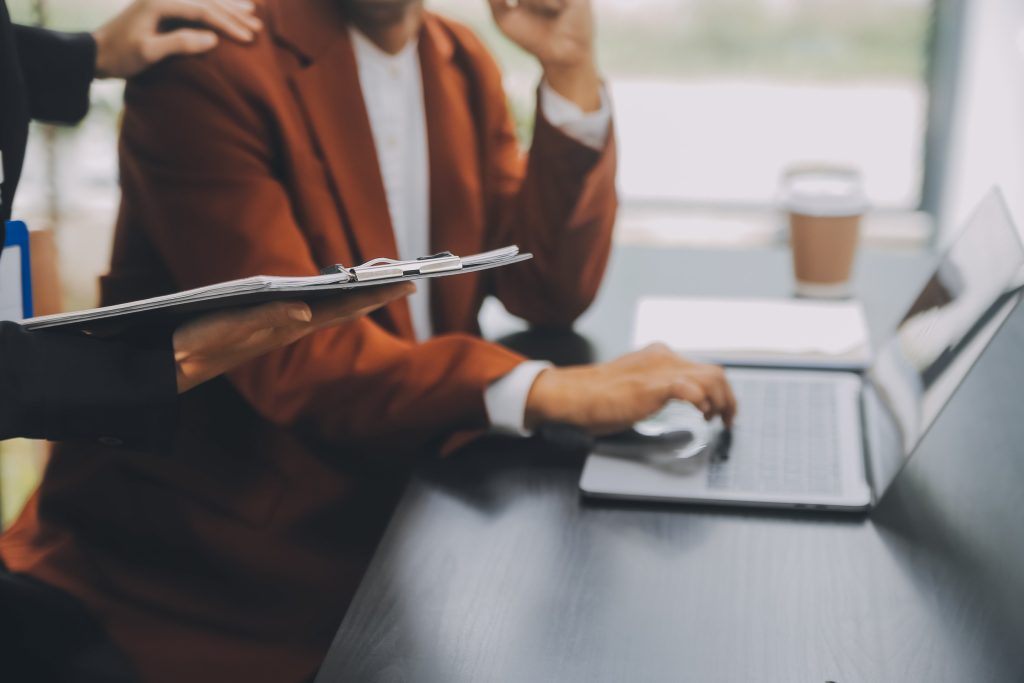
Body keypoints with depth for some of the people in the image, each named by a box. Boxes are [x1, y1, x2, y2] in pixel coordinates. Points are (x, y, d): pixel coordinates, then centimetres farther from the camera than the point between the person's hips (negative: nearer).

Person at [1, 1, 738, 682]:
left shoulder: (463, 64, 7)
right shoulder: (209, 67, -17)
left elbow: (551, 292, 2)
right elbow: (288, 356, -26)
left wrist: (572, 72, -9)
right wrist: (550, 391, -36)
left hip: (384, 526, 7)